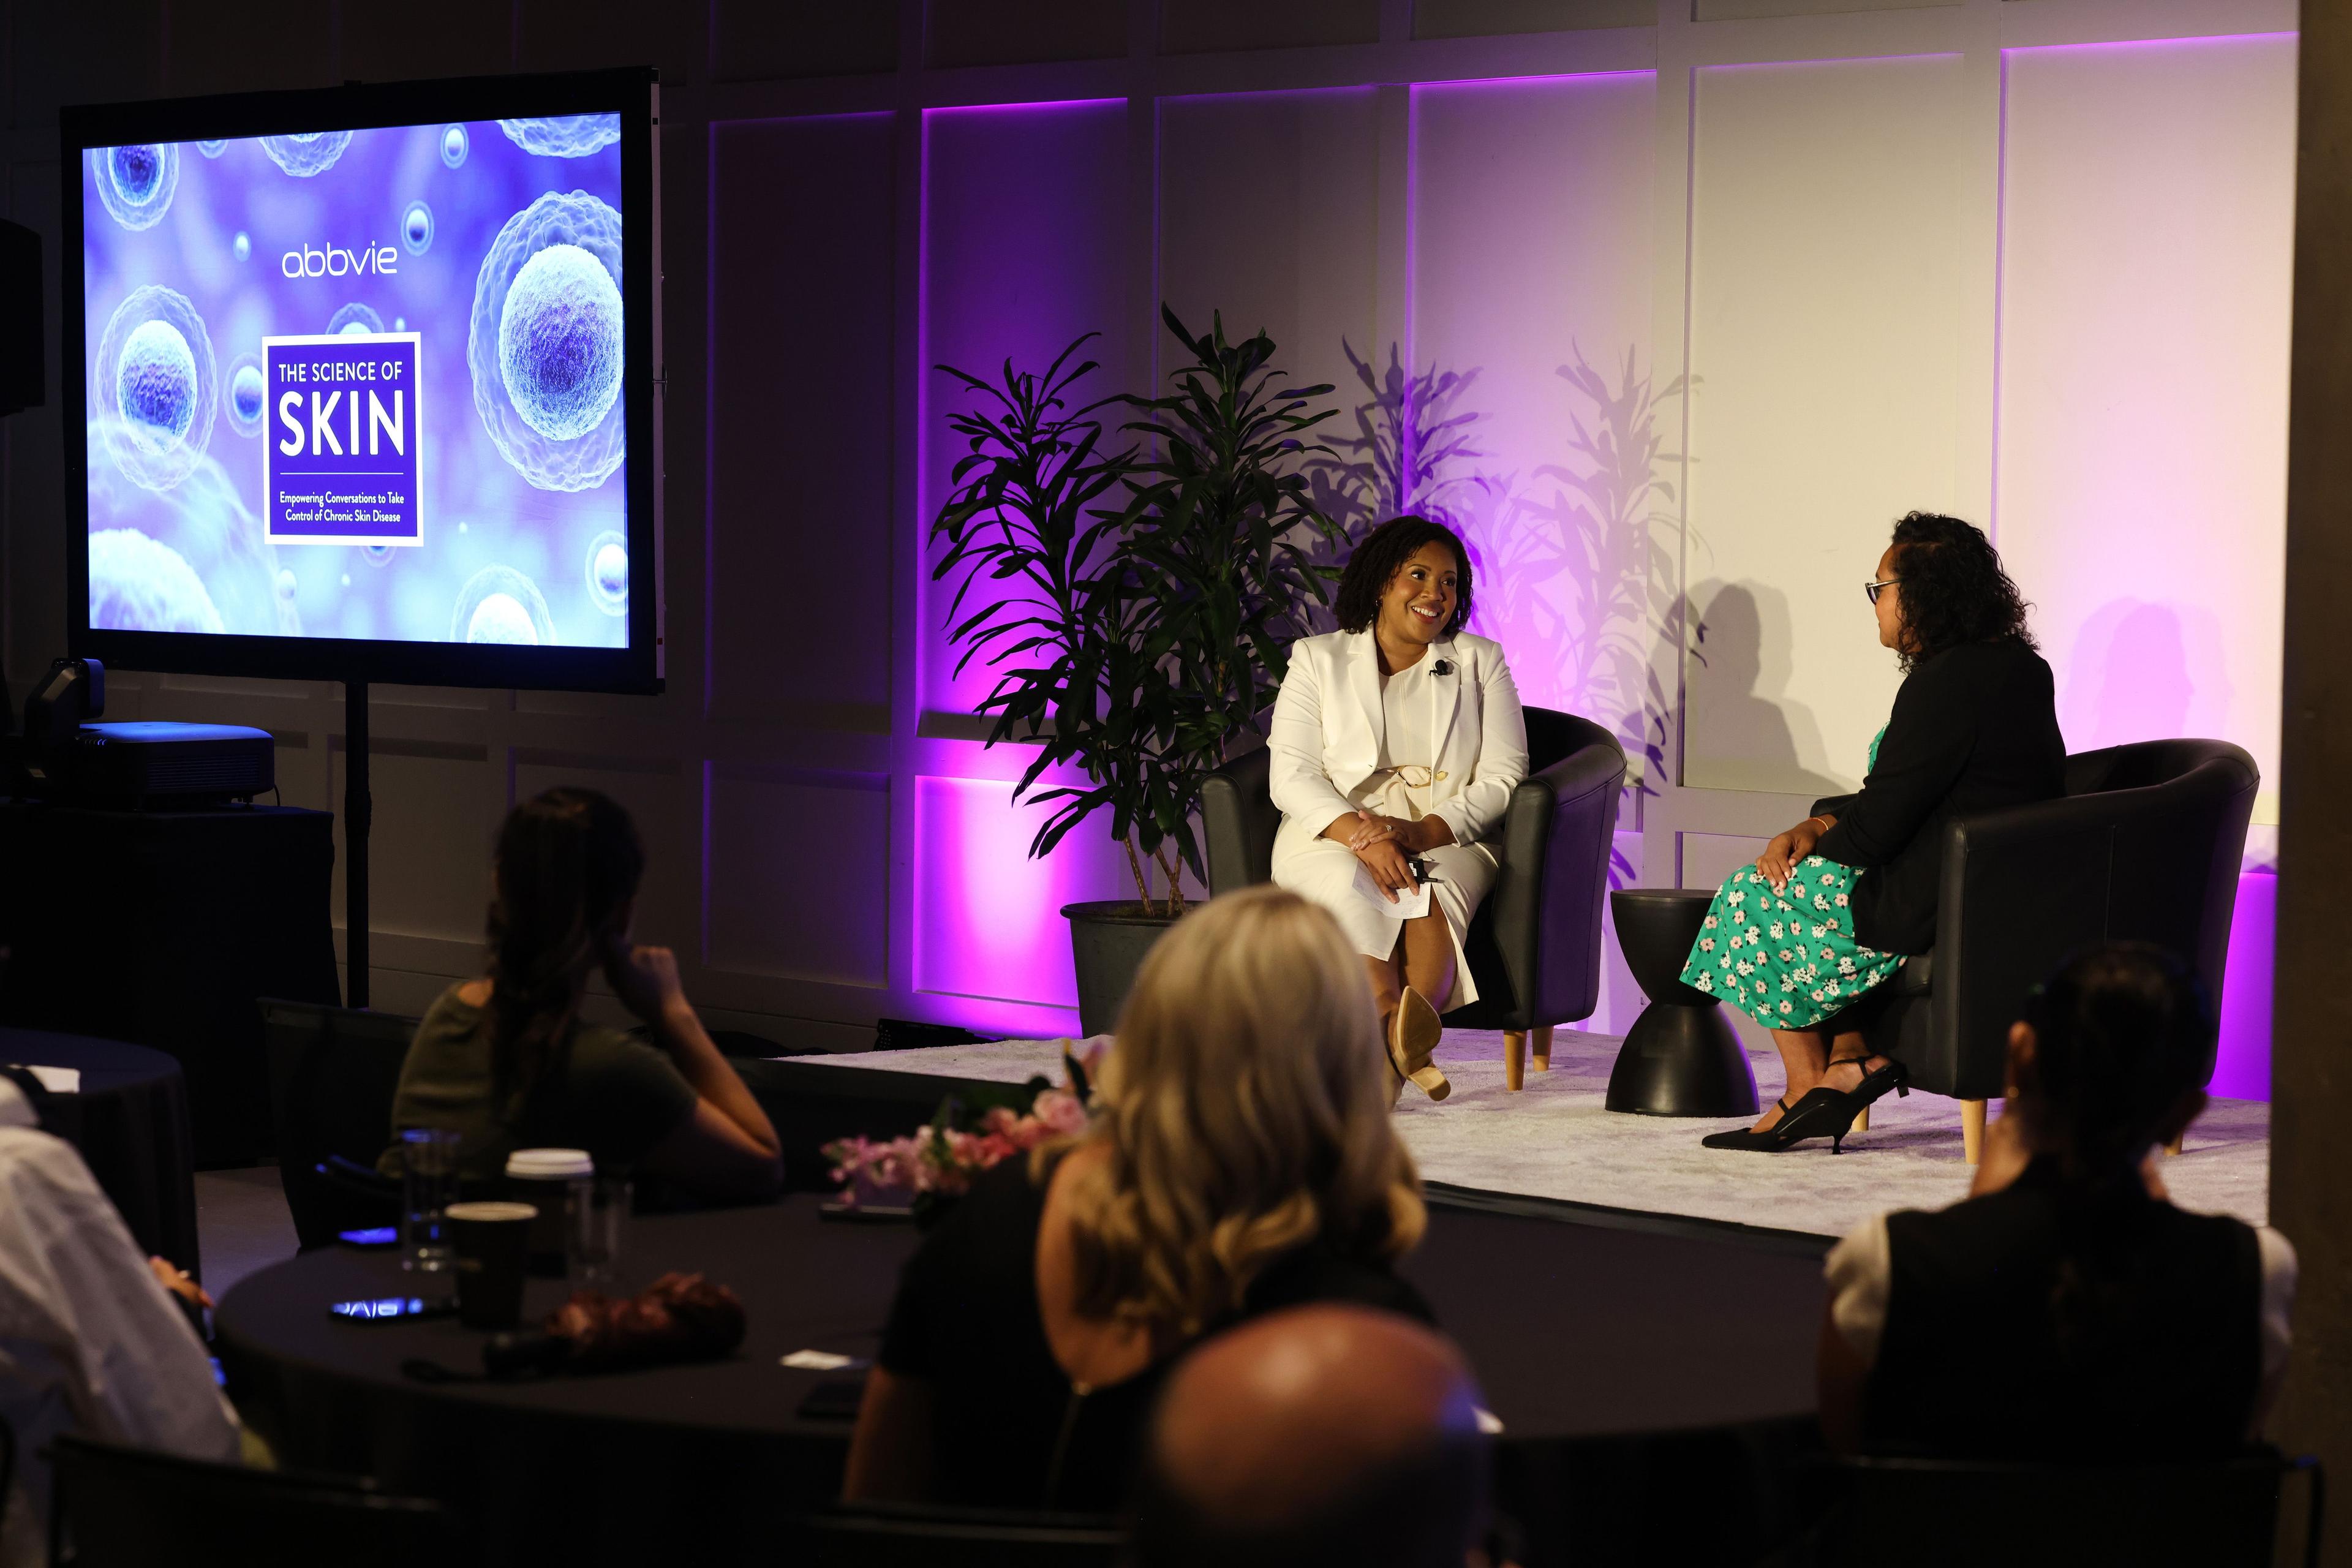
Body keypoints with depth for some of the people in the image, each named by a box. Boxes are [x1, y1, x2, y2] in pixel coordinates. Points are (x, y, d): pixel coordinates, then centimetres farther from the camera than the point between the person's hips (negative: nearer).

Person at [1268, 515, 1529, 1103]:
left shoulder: (1480, 662, 15)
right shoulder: (1318, 659, 12)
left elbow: (1503, 776, 4)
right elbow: (1292, 775, 0)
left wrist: (1421, 833, -14)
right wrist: (1361, 837, -20)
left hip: (1448, 839, 1)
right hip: (1332, 836, 0)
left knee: (1432, 894, -35)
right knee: (1352, 888, -36)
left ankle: (1389, 1044, -61)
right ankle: (1408, 1042, -56)